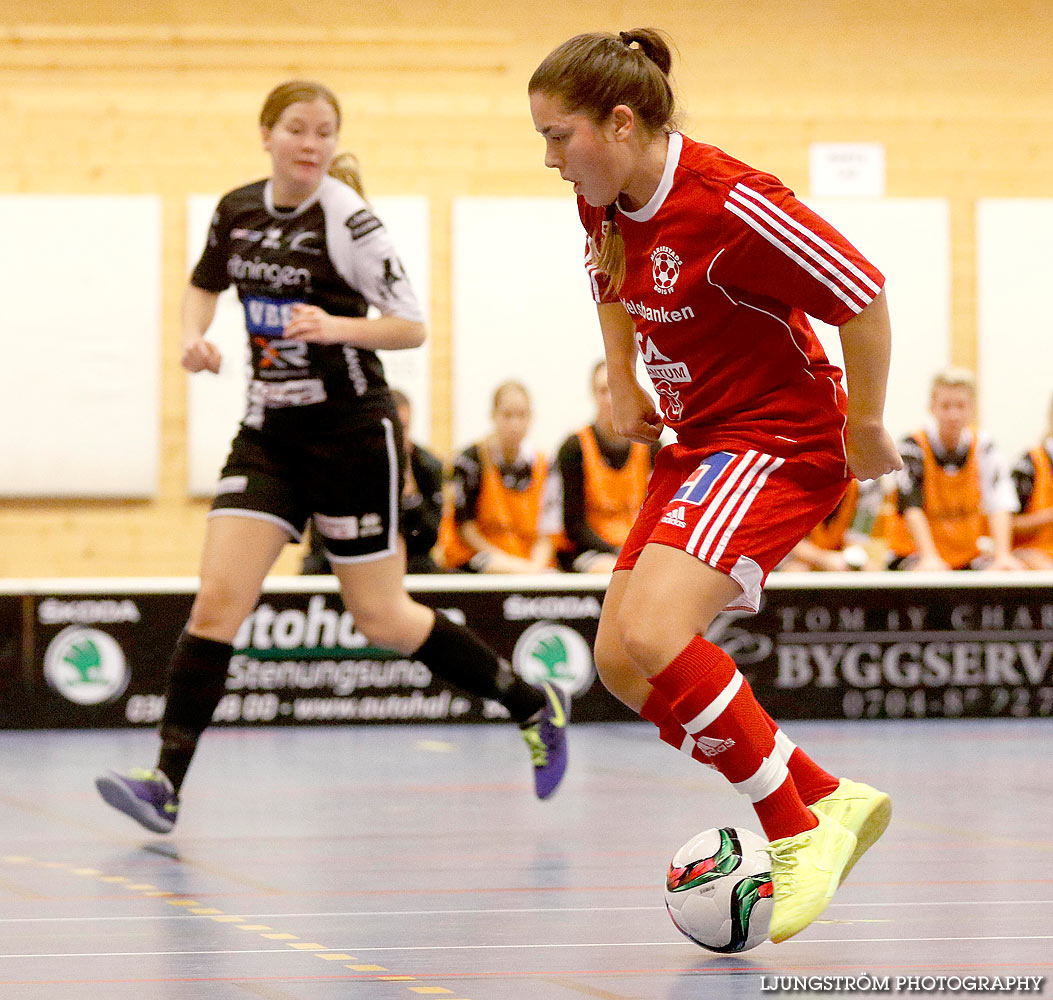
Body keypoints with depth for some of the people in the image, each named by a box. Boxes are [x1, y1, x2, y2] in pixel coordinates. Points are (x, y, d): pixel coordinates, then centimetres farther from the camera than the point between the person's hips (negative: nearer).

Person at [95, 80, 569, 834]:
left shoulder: (348, 220, -13)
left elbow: (412, 326, -12)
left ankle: (533, 705, 24)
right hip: (270, 435, 5)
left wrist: (340, 326, -29)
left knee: (383, 618, 3)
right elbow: (204, 283, 23)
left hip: (352, 435, -5)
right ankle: (167, 785, -14)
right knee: (218, 601, -10)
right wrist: (194, 336, 2)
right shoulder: (238, 210, 4)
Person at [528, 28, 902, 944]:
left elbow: (863, 296, -21)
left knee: (652, 637, -26)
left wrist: (865, 428, -13)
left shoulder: (730, 204, -25)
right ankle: (827, 799, 16)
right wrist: (623, 384, 14)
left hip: (782, 440, -10)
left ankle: (798, 832, -10)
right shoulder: (606, 202, 1)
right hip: (695, 441, 10)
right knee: (621, 662, 4)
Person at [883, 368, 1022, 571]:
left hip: (968, 553, 3)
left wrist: (1003, 556, -29)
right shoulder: (913, 446, -10)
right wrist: (929, 558, -36)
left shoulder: (982, 447, -1)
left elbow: (999, 505, -13)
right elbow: (911, 506, -22)